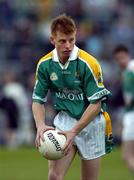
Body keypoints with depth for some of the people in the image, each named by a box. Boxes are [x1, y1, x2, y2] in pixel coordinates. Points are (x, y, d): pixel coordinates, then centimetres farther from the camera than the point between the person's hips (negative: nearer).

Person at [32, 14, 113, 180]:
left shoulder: (88, 63, -17)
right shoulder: (44, 64, -4)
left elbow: (96, 104, -16)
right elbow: (38, 100, 3)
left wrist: (74, 131, -21)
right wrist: (41, 125, -17)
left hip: (91, 122, -3)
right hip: (64, 118, 3)